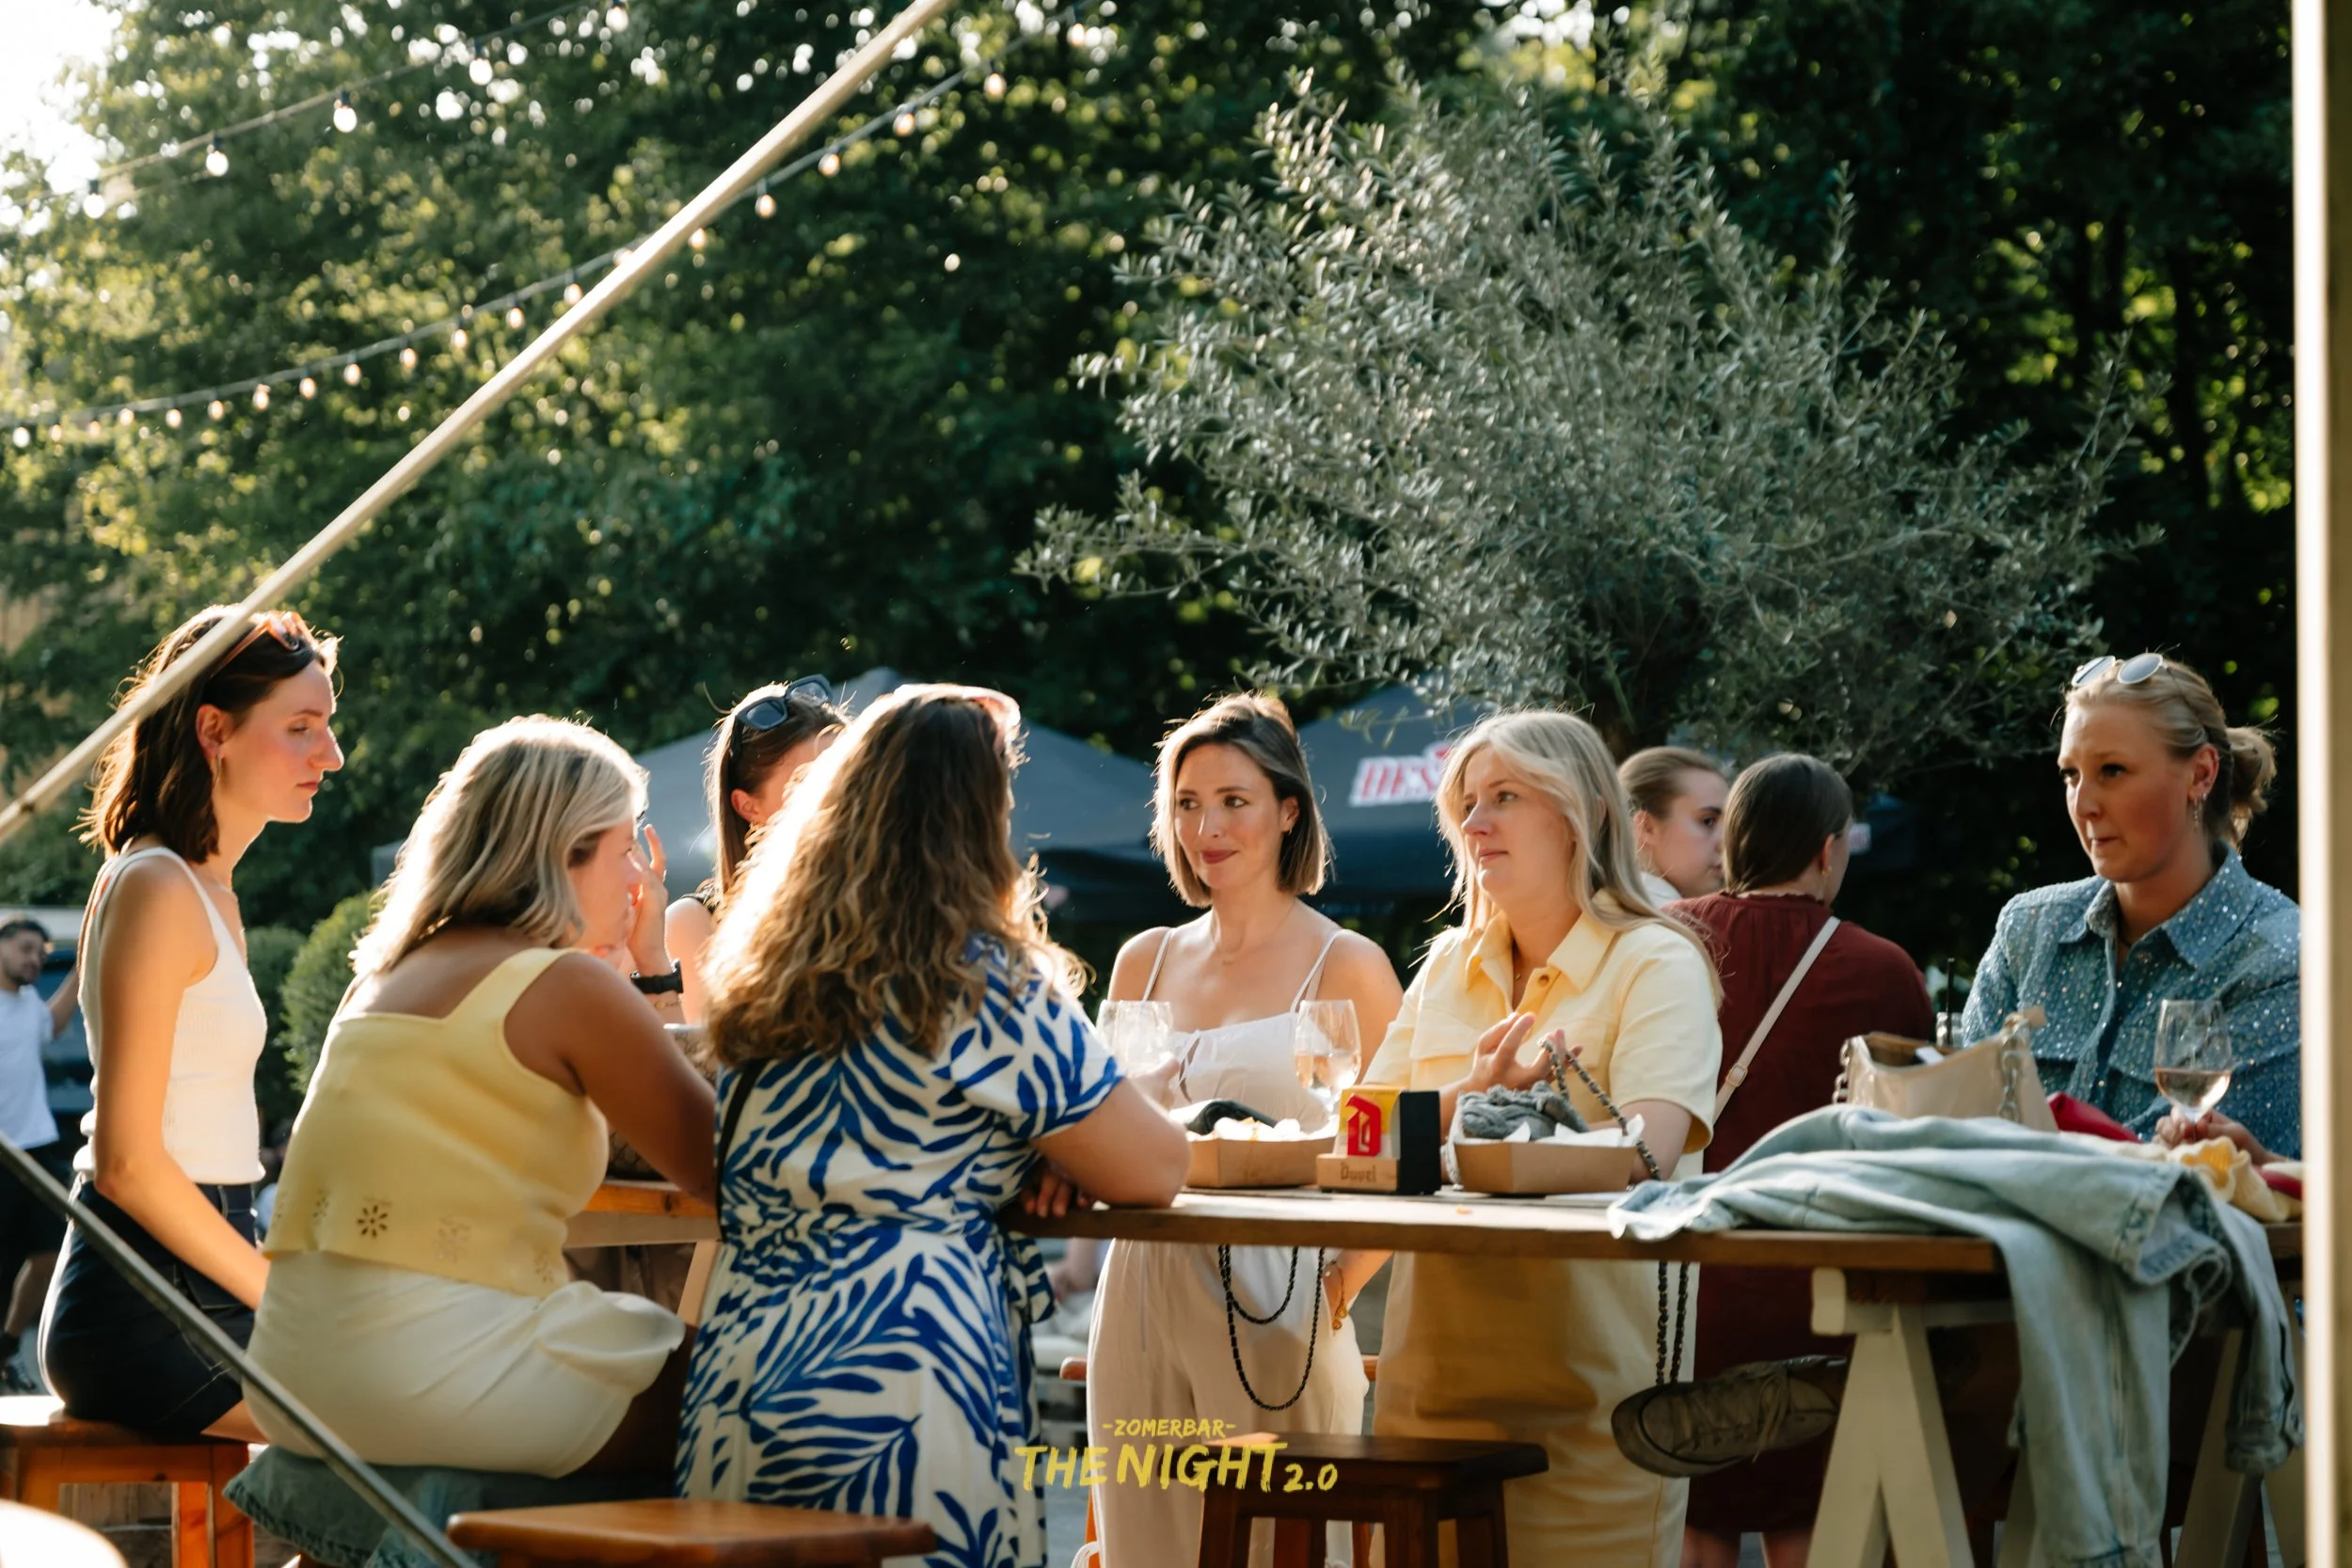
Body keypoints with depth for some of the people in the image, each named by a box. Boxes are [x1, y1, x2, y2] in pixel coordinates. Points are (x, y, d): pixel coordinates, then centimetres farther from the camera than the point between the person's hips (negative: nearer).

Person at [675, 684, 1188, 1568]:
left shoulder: (761, 978, 11)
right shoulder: (985, 984, -7)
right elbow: (1153, 1174, -3)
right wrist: (1065, 1148, 18)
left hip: (732, 1400, 7)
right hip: (900, 1402, -6)